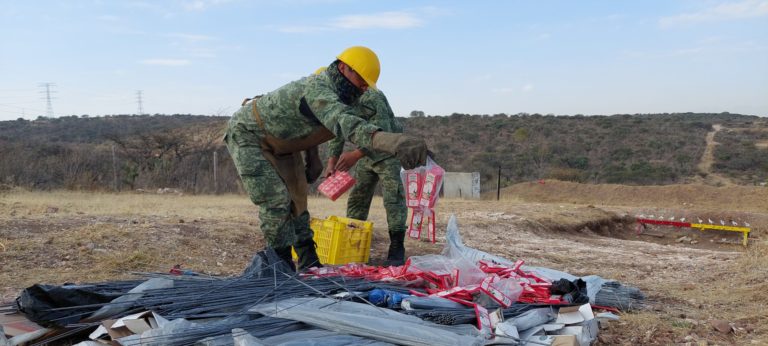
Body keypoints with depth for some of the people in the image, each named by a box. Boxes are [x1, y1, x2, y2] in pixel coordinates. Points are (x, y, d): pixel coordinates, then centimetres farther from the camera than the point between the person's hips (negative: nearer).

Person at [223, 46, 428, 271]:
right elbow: (345, 123, -59)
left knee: (296, 200, 8)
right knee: (275, 201, -17)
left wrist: (312, 157, 4)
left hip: (279, 144, 9)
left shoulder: (335, 94, -6)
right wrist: (392, 141, -75)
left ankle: (308, 265, 16)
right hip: (246, 134, -9)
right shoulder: (317, 89, -37)